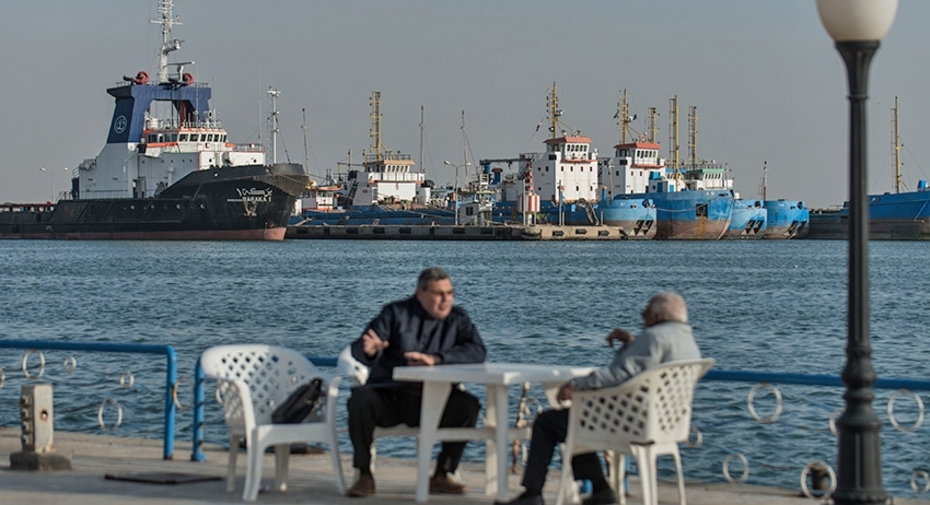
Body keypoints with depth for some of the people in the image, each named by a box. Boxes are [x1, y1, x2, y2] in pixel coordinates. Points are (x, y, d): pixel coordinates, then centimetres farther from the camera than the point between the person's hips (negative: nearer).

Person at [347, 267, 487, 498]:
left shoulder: (457, 318, 5)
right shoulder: (396, 313, 1)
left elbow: (477, 351, -12)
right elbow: (359, 350, -9)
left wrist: (435, 358, -24)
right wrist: (369, 350, -36)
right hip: (389, 395, -1)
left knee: (468, 405, -26)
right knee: (360, 399, -31)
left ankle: (442, 475, -13)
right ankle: (364, 475, -18)